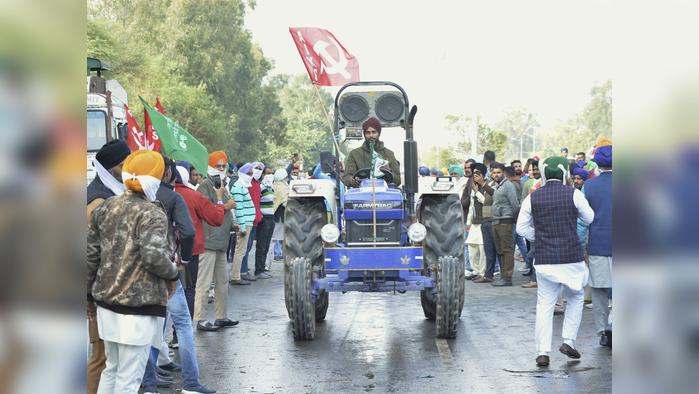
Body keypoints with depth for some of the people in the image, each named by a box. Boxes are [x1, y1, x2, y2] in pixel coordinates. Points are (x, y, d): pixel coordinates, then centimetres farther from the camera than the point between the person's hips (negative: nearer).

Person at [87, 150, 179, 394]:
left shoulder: (104, 209, 8)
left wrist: (90, 295, 21)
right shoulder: (152, 214, -13)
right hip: (139, 305, -7)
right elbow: (154, 257, -24)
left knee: (112, 369, 20)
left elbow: (91, 255, 12)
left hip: (106, 301, 7)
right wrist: (173, 274, -4)